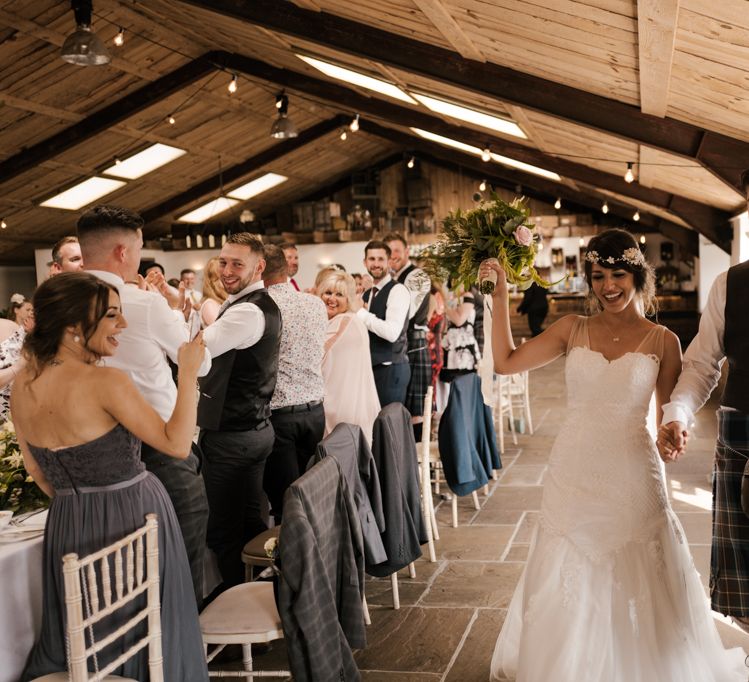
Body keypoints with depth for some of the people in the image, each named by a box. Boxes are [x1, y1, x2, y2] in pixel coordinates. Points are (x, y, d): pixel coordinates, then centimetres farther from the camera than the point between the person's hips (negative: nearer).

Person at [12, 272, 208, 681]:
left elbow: (36, 470, 11)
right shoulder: (105, 382, -23)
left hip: (67, 526, 6)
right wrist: (189, 373, -15)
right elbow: (177, 445, -20)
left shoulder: (23, 384, -1)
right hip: (132, 519, -6)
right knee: (142, 640, 14)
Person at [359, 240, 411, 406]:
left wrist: (359, 312, -20)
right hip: (372, 367, 8)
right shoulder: (367, 294, 13)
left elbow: (392, 333, -25)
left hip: (391, 369, -8)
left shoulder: (397, 291, -12)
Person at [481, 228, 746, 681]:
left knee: (634, 588, 9)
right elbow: (506, 362, -2)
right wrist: (500, 295, -4)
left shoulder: (662, 341, -2)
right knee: (568, 588, 12)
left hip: (631, 478, -2)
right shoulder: (573, 330, 2)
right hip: (573, 475, 2)